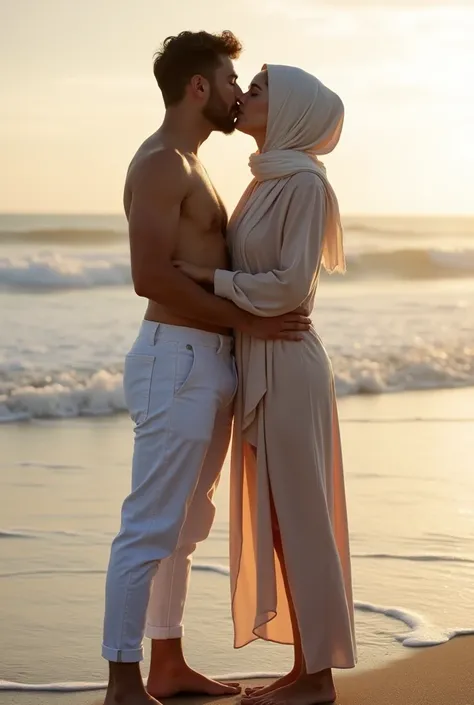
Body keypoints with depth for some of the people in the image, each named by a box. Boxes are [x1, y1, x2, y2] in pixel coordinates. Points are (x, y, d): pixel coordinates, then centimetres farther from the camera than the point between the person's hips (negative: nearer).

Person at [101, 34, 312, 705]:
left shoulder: (189, 166, 20)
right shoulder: (159, 163, -12)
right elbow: (151, 276, -21)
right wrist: (247, 320, -17)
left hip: (209, 363, 10)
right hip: (178, 361, -10)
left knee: (184, 525, 14)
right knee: (150, 527, -8)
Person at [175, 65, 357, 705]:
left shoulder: (305, 182, -12)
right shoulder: (268, 182, 14)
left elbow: (290, 285, -18)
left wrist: (213, 278, -12)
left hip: (287, 367, -9)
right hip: (261, 366, 9)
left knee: (299, 518, -3)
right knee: (276, 521, 11)